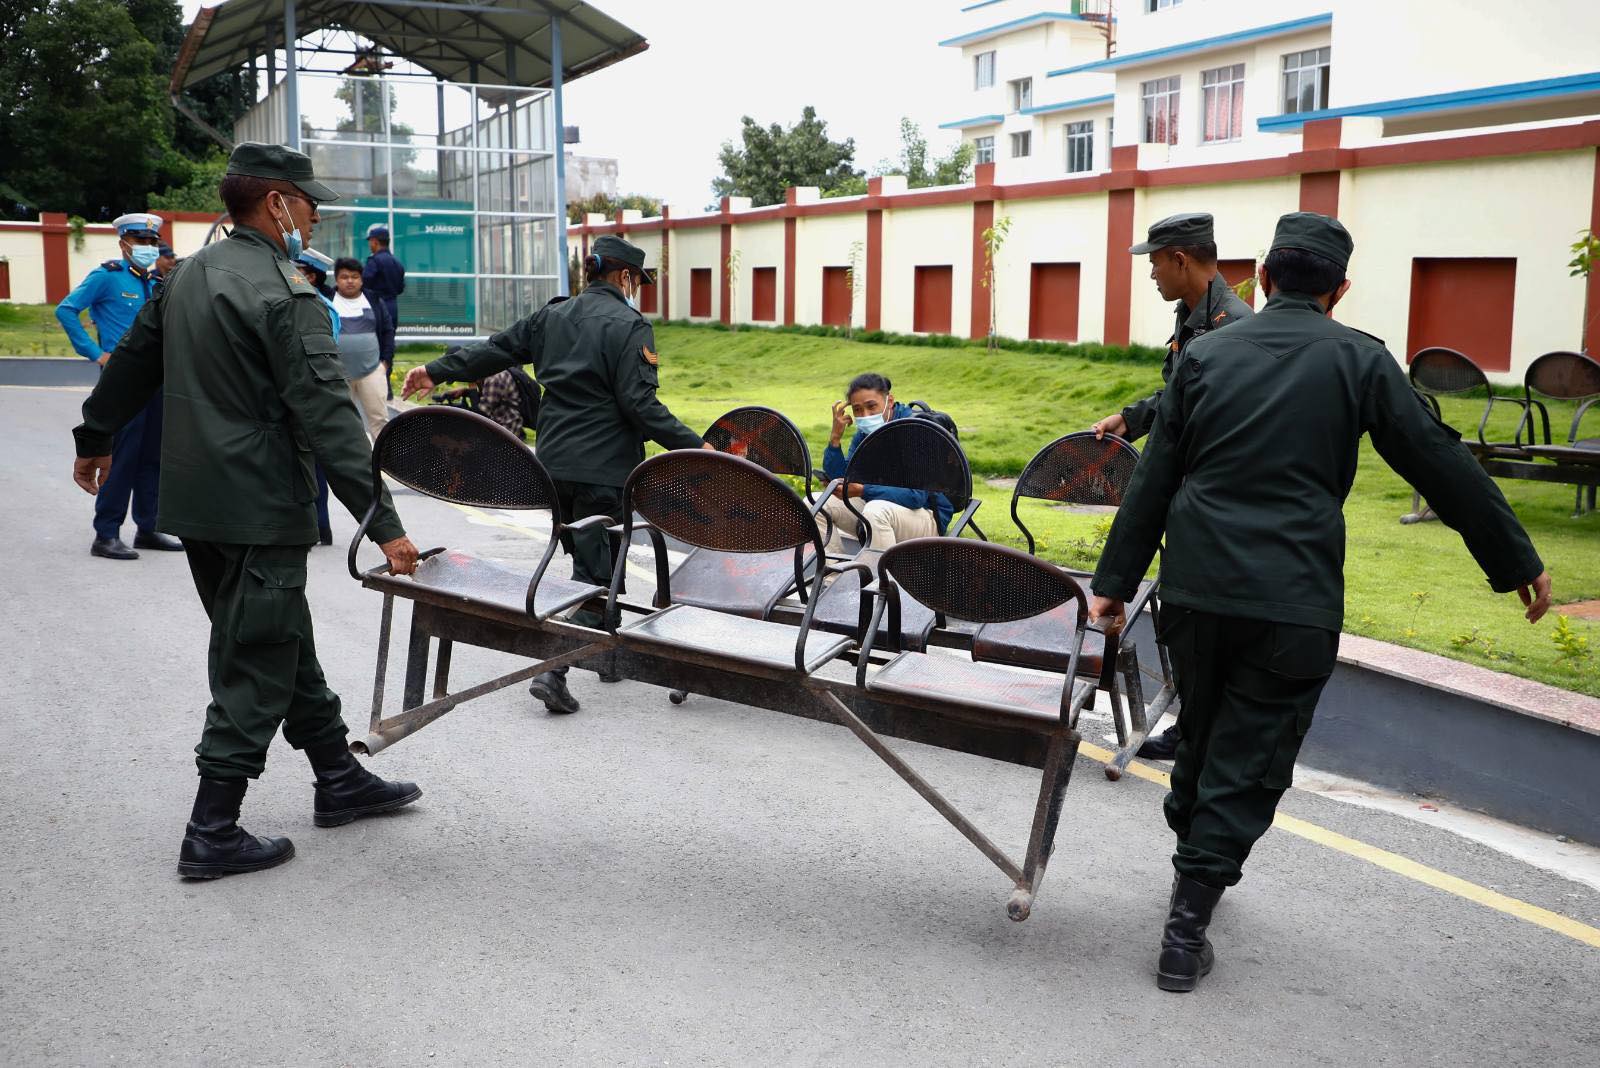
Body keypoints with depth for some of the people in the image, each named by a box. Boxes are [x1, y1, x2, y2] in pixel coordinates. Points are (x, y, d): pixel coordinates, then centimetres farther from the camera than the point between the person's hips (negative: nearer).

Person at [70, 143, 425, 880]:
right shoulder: (286, 298, -17)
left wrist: (95, 438, 36)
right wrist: (384, 524, -22)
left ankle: (339, 779, 31)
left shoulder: (190, 275, 10)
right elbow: (329, 420, -22)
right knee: (256, 667, 1)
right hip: (258, 512, -9)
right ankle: (213, 834, 8)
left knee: (285, 644, 18)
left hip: (196, 500, 9)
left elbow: (131, 361, 21)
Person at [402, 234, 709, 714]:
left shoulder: (552, 316, 10)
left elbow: (496, 348, 17)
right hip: (603, 468, -7)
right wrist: (695, 445, -16)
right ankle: (553, 670, -13)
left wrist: (437, 371, 29)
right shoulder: (630, 326, -10)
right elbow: (639, 405, -18)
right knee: (594, 571, -2)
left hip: (553, 462, 7)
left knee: (588, 560, 21)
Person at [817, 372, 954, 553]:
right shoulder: (863, 435, 4)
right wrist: (835, 437, -14)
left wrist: (862, 491, -32)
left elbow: (916, 496, -25)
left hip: (927, 516, -7)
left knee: (876, 510, -38)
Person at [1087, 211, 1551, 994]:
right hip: (1292, 604, -3)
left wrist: (1115, 583, 10)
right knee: (1248, 762, 5)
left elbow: (1154, 479, 6)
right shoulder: (1358, 360, 1)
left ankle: (1197, 872, 40)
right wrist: (1518, 564, 12)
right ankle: (1187, 926, 5)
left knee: (1203, 738, 22)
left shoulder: (1205, 354, 7)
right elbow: (1441, 464, 3)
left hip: (1196, 588, 3)